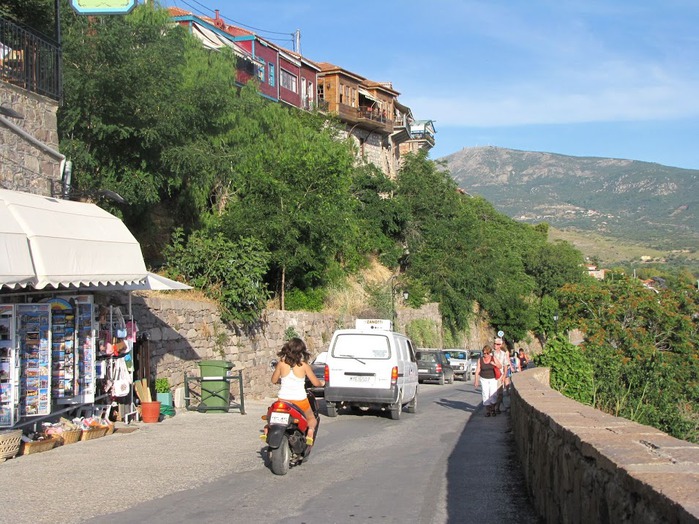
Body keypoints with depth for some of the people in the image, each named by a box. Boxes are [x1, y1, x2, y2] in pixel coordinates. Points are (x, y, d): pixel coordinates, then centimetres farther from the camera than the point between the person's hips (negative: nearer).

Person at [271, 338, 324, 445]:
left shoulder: (281, 363, -5)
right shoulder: (304, 365, -9)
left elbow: (274, 380, 7)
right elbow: (316, 383, -2)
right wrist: (322, 383, 21)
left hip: (283, 399, 1)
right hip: (300, 400, -1)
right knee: (312, 419, 24)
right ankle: (310, 431, -9)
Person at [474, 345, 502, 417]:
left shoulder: (493, 359, -3)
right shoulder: (480, 360, -3)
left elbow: (500, 366, 2)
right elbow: (477, 371, -2)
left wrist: (494, 364, -18)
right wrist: (476, 380, -6)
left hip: (493, 379, 0)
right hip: (484, 379, 0)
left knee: (493, 394, -9)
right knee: (485, 395, -5)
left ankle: (493, 409, 6)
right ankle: (487, 410, 3)